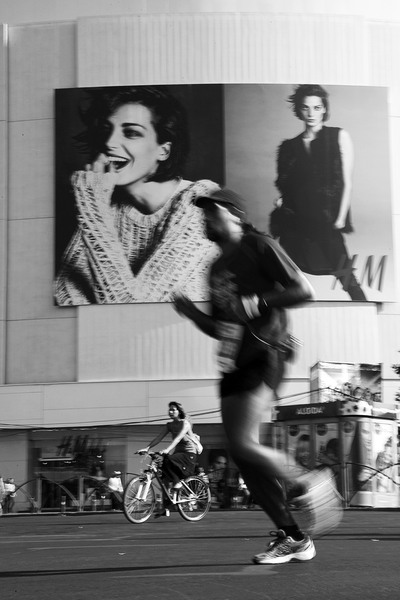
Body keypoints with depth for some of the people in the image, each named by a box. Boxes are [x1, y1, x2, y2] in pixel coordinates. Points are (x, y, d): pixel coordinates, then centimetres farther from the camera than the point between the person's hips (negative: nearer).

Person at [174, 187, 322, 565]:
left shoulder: (259, 247, -1)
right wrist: (191, 313, 6)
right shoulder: (217, 267, 21)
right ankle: (292, 537, 11)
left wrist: (258, 302, -19)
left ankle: (308, 488, 0)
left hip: (263, 358, -8)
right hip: (233, 364, 8)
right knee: (241, 455, 3)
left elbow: (303, 291, -8)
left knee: (243, 444, -21)